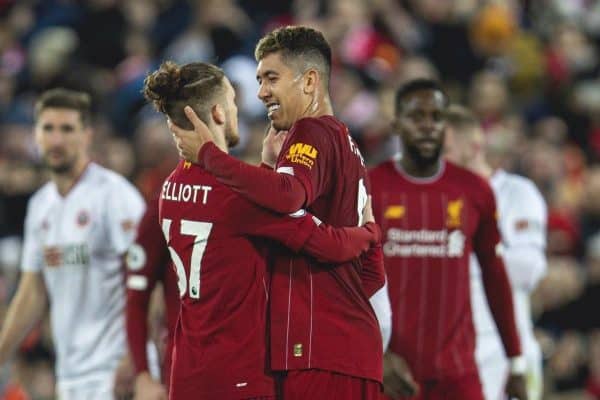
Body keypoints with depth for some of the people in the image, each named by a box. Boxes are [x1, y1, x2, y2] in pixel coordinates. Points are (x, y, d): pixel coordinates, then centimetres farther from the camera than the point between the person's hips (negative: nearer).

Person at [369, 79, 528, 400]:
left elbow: (495, 279, 13)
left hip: (458, 373, 2)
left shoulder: (475, 192, 6)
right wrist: (378, 355, -13)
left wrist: (516, 363, 12)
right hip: (393, 370, -2)